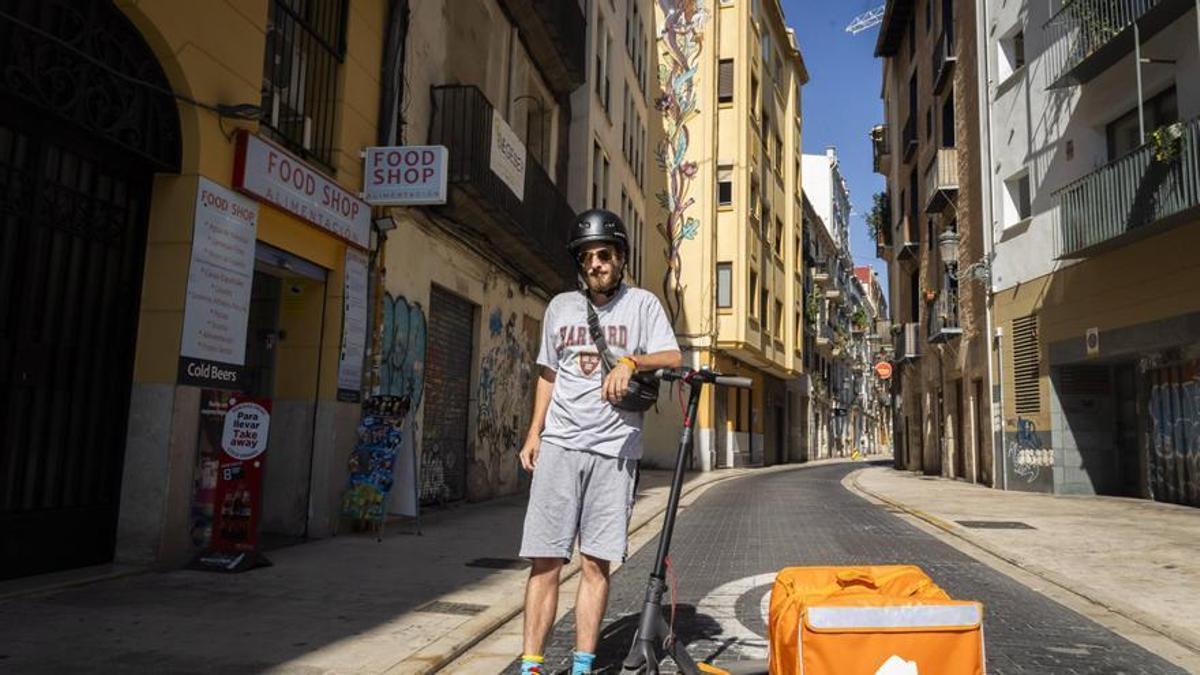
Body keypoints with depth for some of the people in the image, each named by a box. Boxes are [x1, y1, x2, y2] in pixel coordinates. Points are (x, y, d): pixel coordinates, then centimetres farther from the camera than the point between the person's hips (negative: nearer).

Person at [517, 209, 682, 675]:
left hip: (615, 447, -2)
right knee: (546, 561, -2)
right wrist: (533, 432, 12)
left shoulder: (642, 303, 7)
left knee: (596, 563, 0)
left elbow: (673, 358, -4)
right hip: (559, 444, 2)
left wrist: (630, 362, -23)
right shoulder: (561, 306, 15)